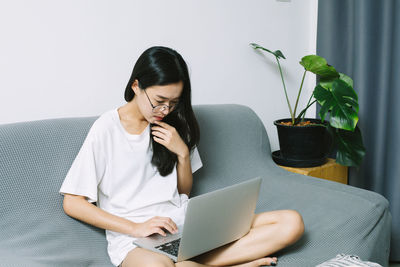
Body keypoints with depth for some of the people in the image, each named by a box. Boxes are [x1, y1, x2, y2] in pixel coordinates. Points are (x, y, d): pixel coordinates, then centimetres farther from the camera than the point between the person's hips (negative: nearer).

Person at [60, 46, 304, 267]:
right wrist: (136, 228, -14)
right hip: (133, 237, -4)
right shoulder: (106, 129, -3)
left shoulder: (173, 124, 12)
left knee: (292, 223, -10)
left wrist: (183, 153, -2)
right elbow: (72, 203, -5)